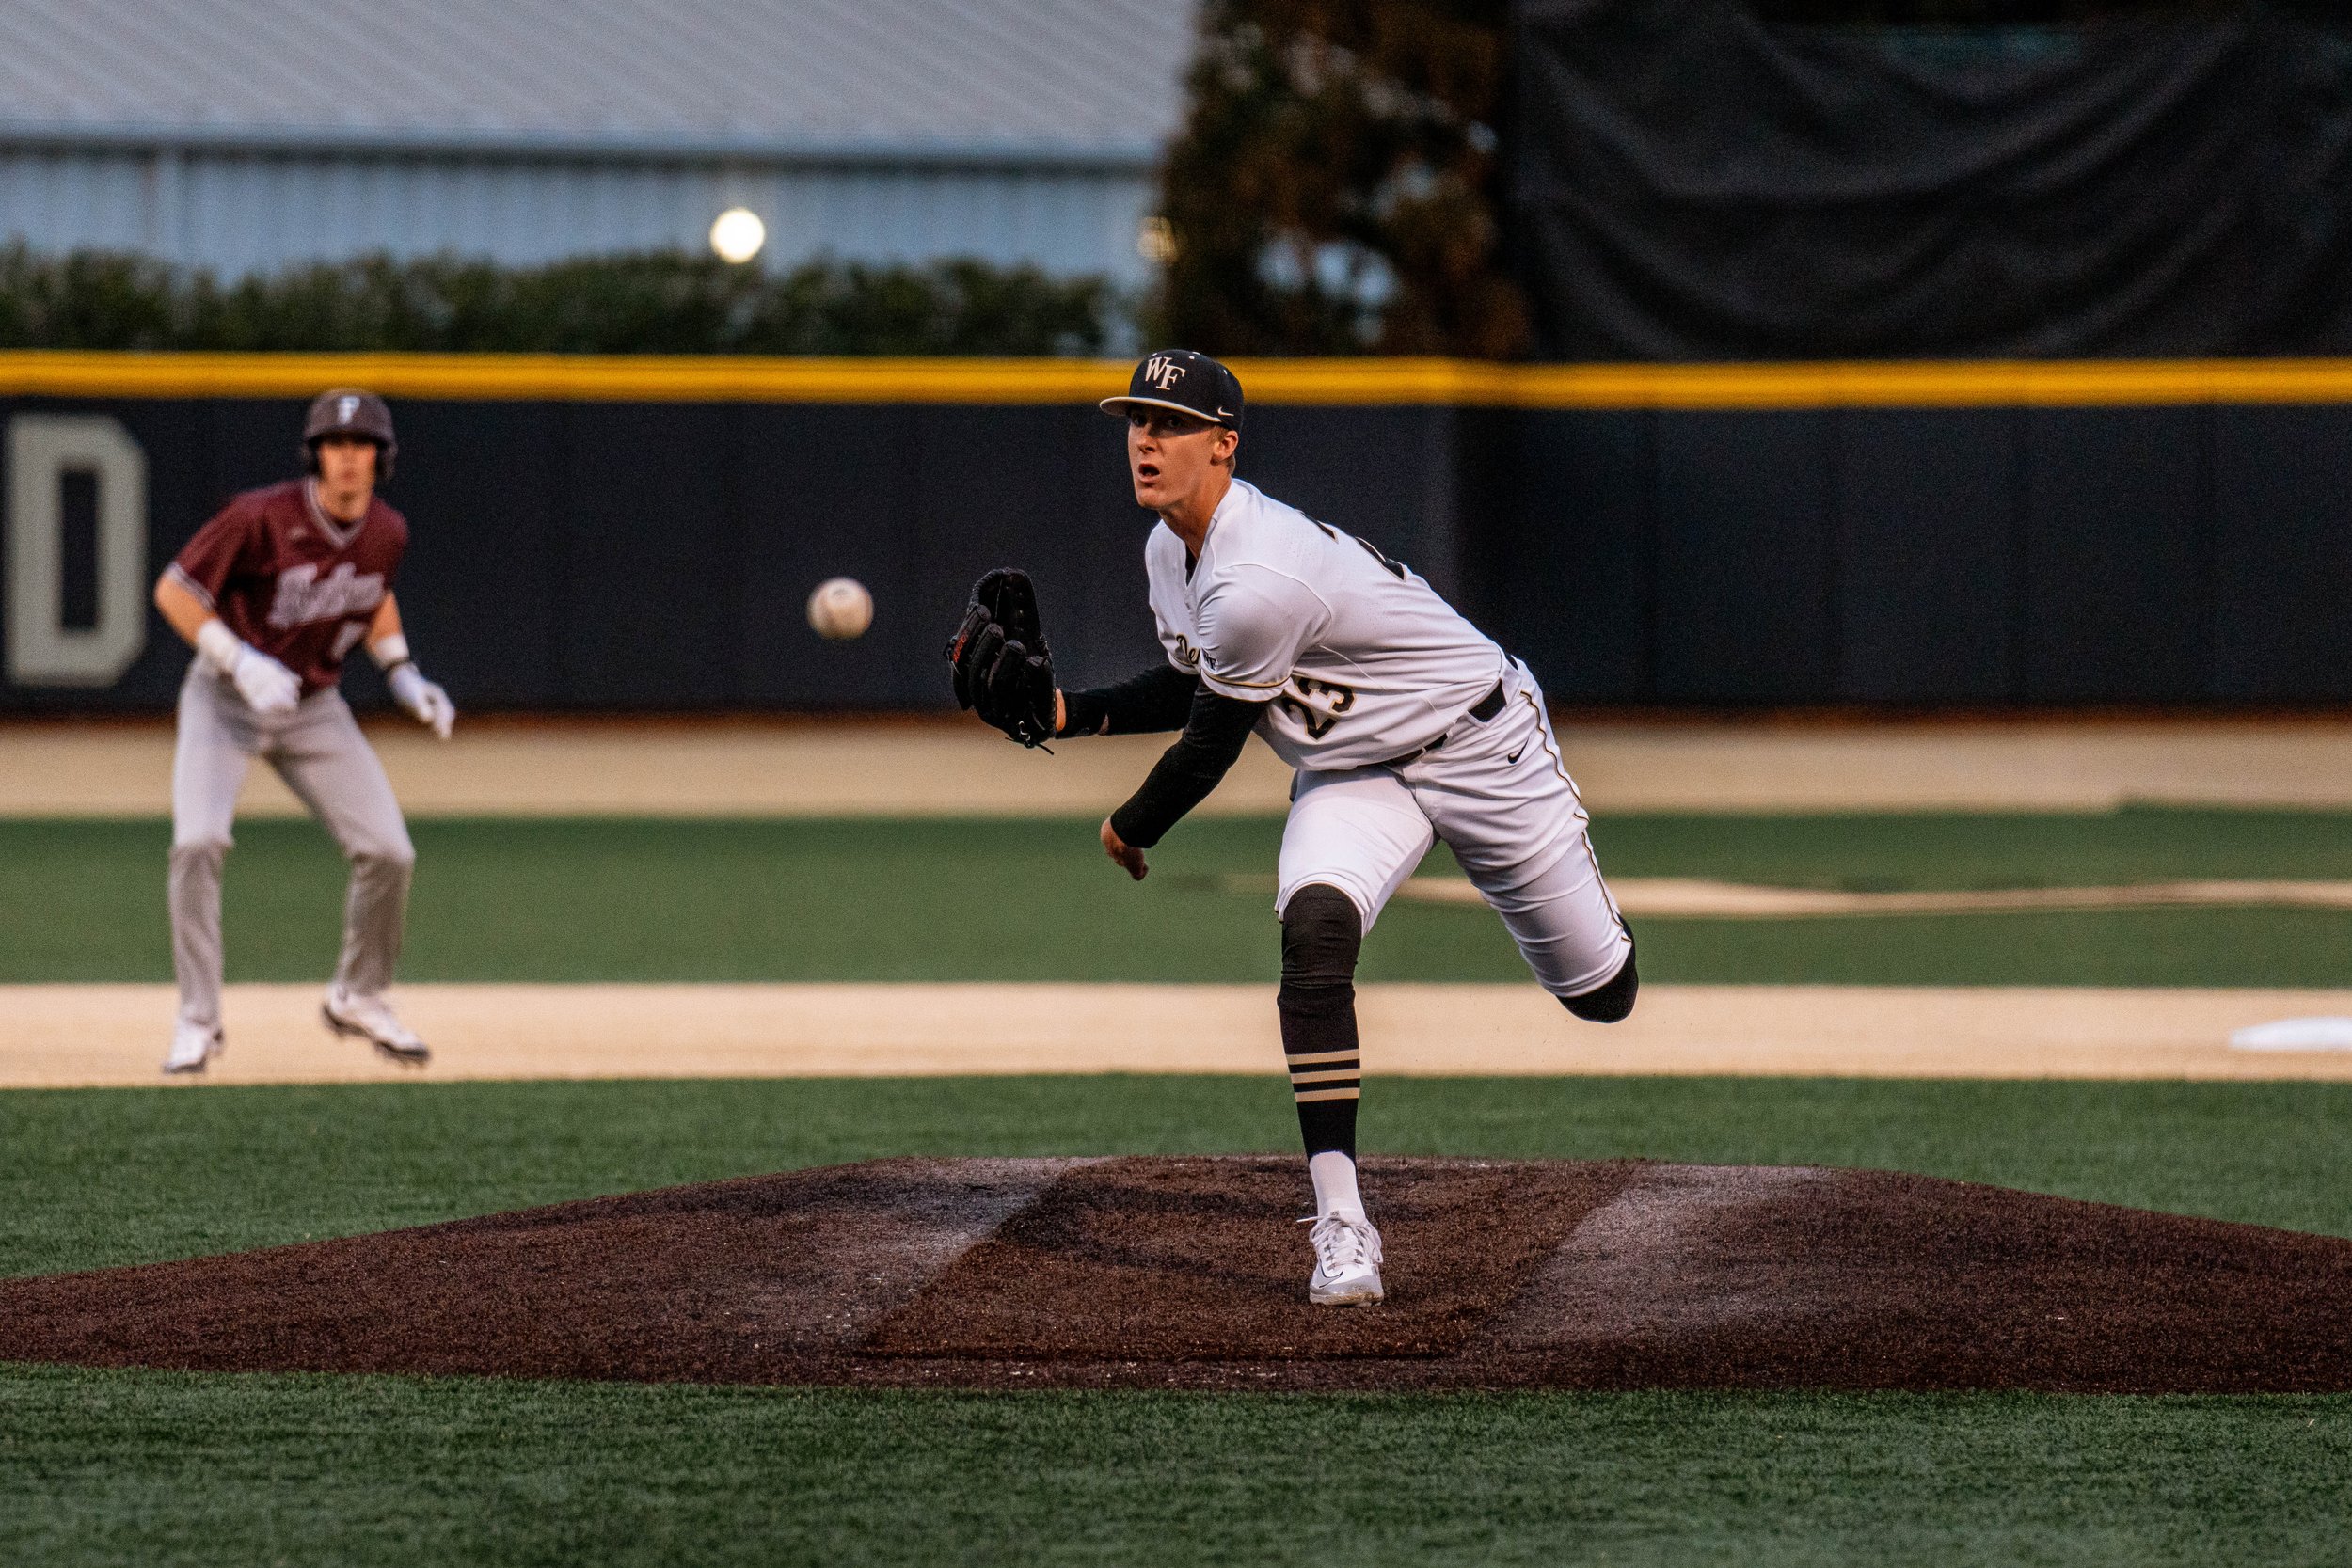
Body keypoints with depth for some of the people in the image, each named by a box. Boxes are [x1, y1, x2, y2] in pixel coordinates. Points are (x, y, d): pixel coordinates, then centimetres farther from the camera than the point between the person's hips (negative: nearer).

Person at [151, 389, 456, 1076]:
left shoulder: (387, 533, -6)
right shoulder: (263, 518, -23)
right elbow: (173, 589, -18)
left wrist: (401, 672, 5)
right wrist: (240, 663, -27)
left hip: (316, 710, 4)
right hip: (224, 701, -4)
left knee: (388, 853, -4)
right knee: (199, 842, -24)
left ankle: (358, 998, 20)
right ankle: (197, 1020, -13)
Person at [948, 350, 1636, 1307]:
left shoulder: (1256, 583, -35)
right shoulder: (1171, 548, -5)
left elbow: (1211, 745, -22)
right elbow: (1192, 686, 12)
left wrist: (1132, 830, -4)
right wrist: (1063, 713, -2)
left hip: (1477, 749, -7)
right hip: (1353, 773, 7)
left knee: (1600, 992, 4)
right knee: (1314, 931, -24)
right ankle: (1341, 1226, -25)